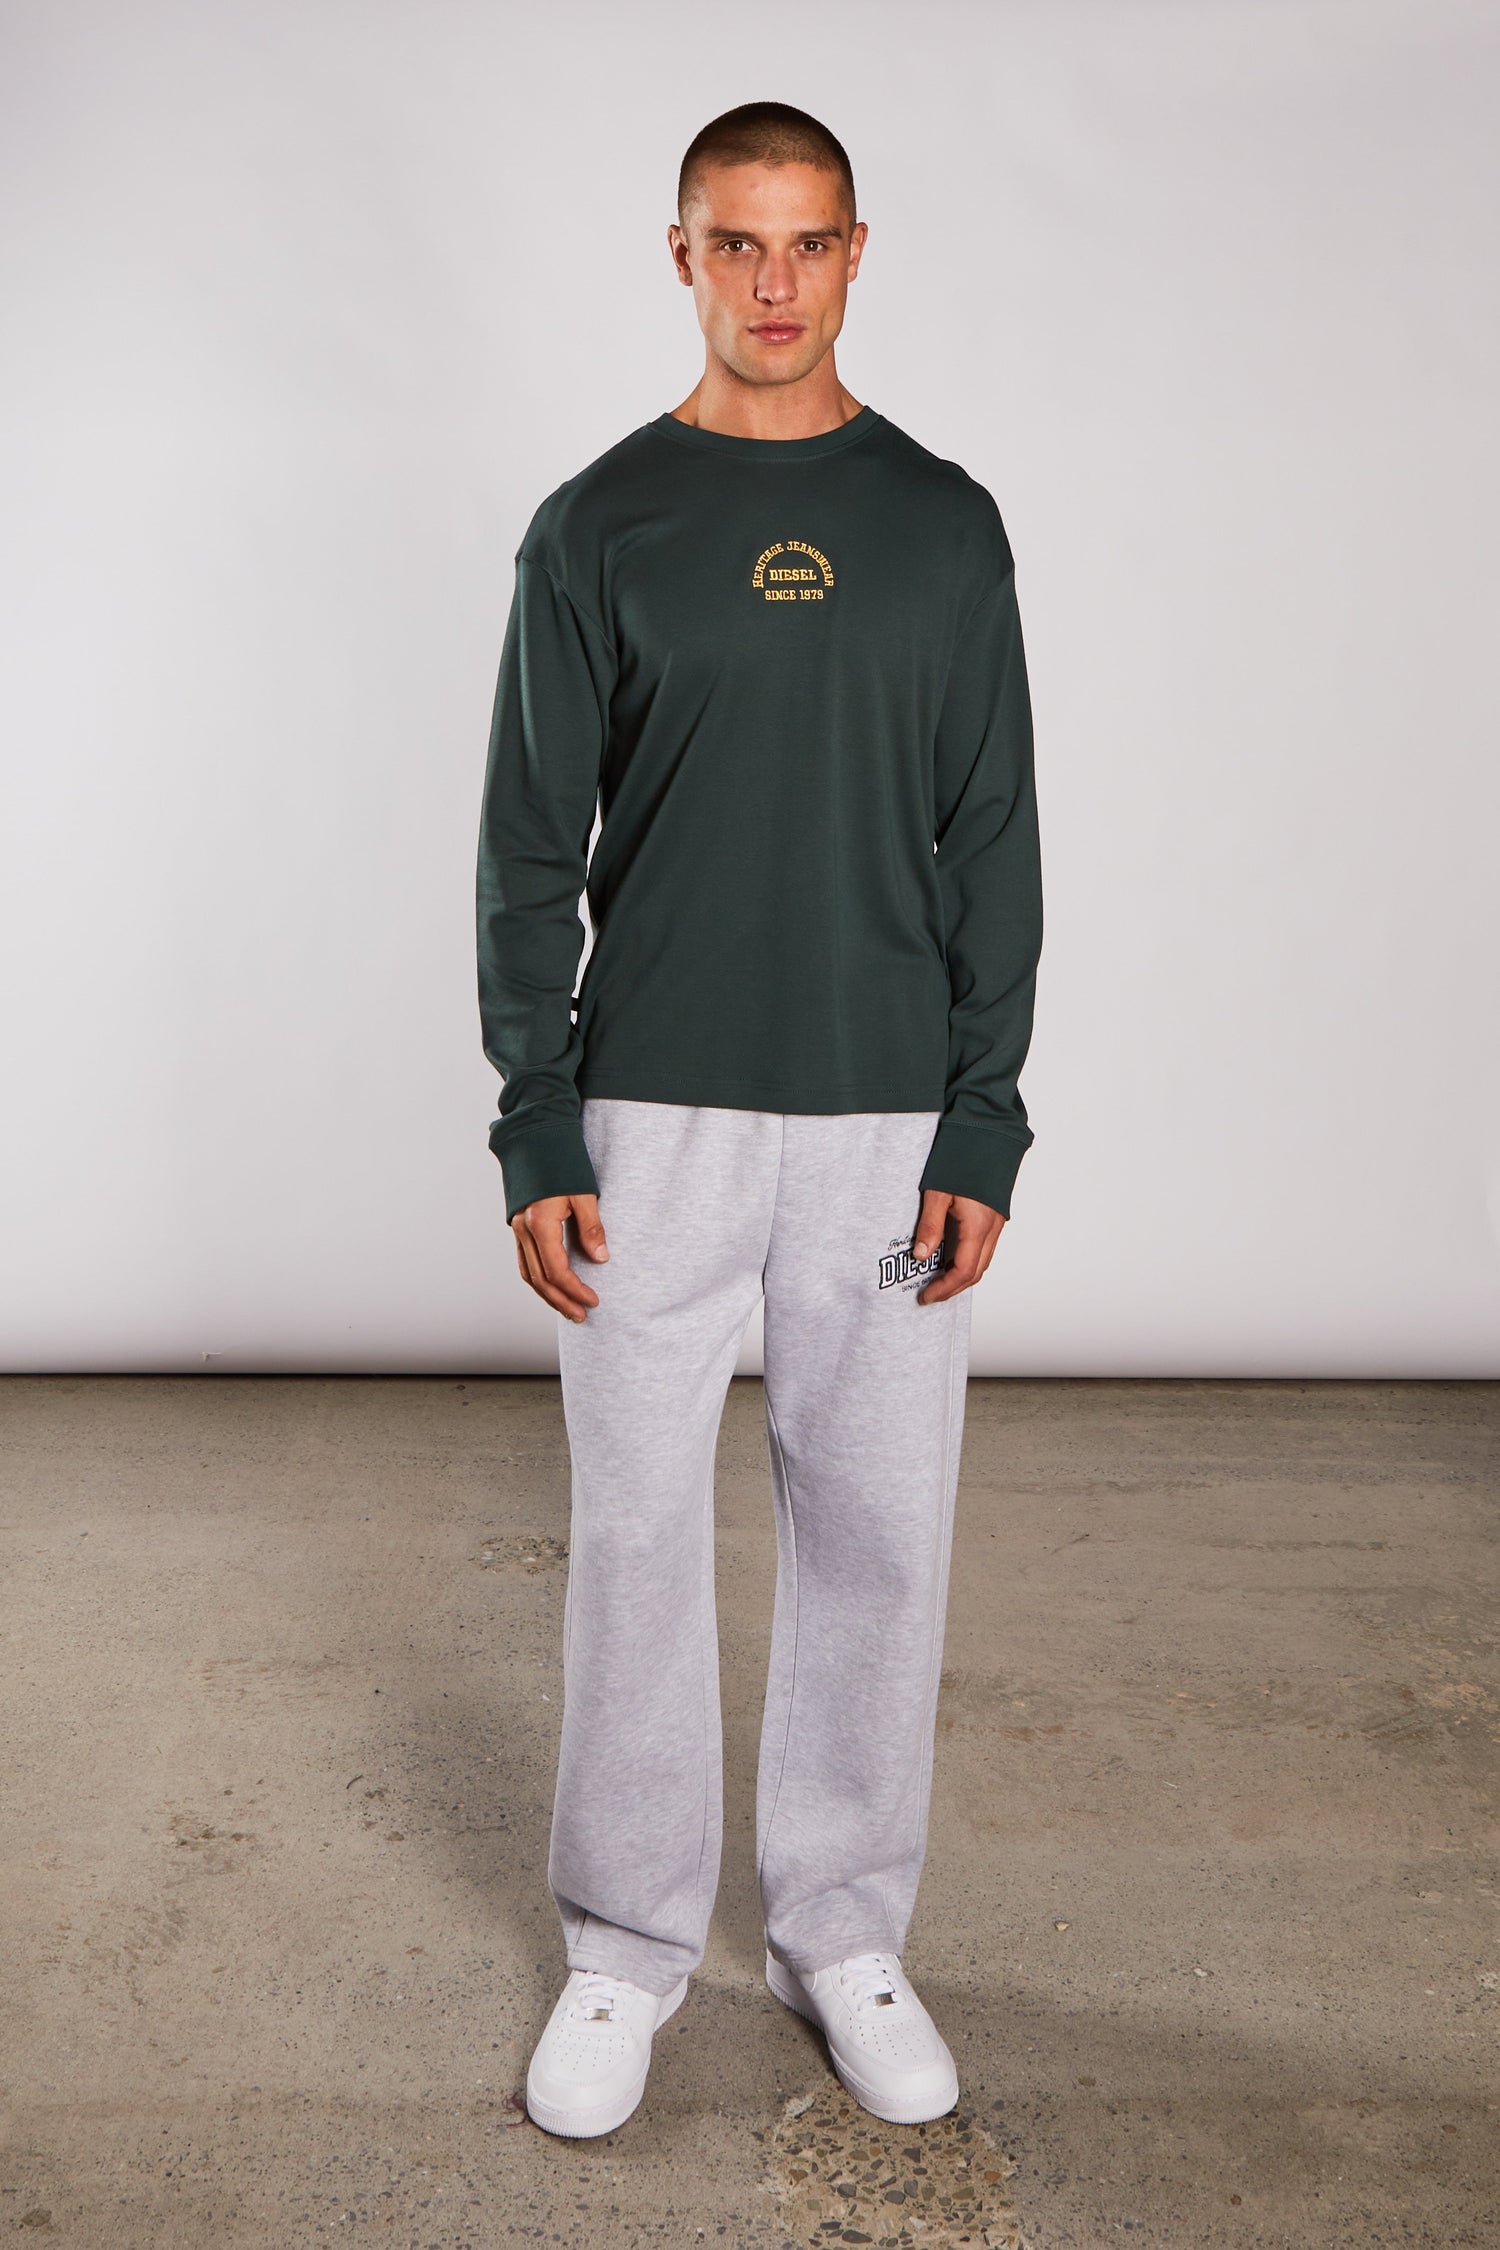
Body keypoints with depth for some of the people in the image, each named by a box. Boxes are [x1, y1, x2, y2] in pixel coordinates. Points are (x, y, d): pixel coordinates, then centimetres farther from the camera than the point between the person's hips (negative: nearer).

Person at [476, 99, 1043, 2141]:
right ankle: (630, 1944, 24)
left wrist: (985, 1127, -3)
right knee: (638, 1533, 5)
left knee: (877, 1533, 8)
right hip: (656, 1118, -1)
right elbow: (531, 848, 1)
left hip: (889, 1123, 2)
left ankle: (845, 1932, 27)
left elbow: (992, 846, 5)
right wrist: (539, 1134, -7)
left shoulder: (945, 527, 7)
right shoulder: (599, 528, 3)